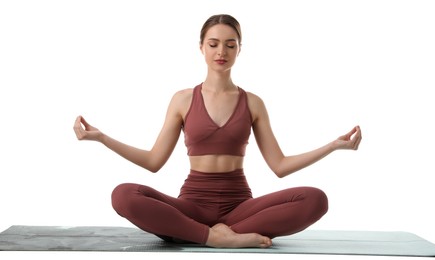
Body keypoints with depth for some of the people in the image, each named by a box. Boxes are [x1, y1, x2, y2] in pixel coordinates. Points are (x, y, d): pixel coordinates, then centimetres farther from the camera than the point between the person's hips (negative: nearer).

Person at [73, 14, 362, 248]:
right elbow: (154, 161, 5)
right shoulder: (183, 99, 6)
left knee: (315, 199, -27)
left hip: (239, 204, 1)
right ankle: (218, 236, -30)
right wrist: (101, 137, -1)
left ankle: (224, 232, -25)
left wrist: (335, 145, -2)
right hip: (193, 204, 0)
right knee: (124, 195, -31)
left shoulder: (253, 103, 6)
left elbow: (280, 166, 4)